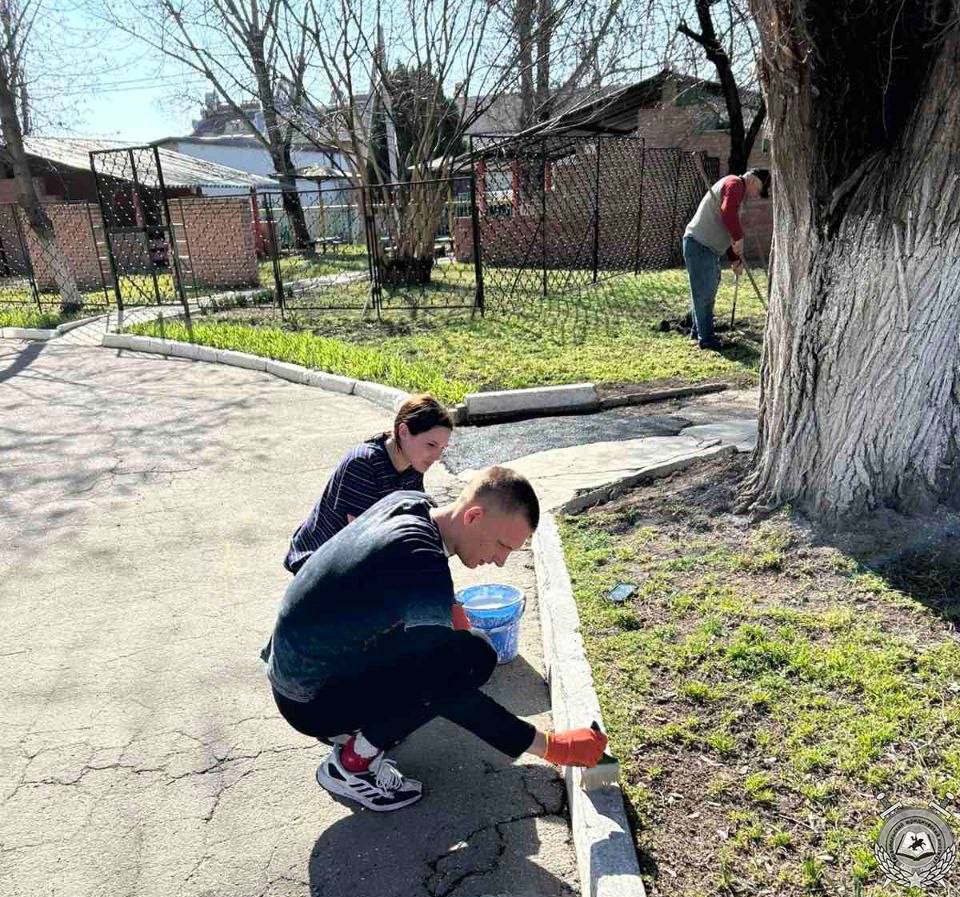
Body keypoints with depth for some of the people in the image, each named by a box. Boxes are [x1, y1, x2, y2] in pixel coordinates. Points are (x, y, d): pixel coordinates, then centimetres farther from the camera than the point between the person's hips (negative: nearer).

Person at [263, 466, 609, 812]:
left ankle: (349, 729, 15)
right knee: (473, 657, -21)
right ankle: (352, 763, -4)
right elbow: (456, 699, -24)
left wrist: (448, 608, 1)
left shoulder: (410, 501, -6)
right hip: (310, 701, -9)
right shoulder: (425, 572, -31)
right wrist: (551, 747, -17)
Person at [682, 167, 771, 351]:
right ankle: (706, 339, 1)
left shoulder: (738, 192, 24)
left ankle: (698, 331, 30)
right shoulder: (735, 184, -9)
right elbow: (728, 212, -28)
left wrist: (735, 259, 22)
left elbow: (727, 232, 27)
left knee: (706, 293, 18)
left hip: (707, 248, 11)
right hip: (699, 246, -11)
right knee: (704, 293, -5)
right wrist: (739, 238, -20)